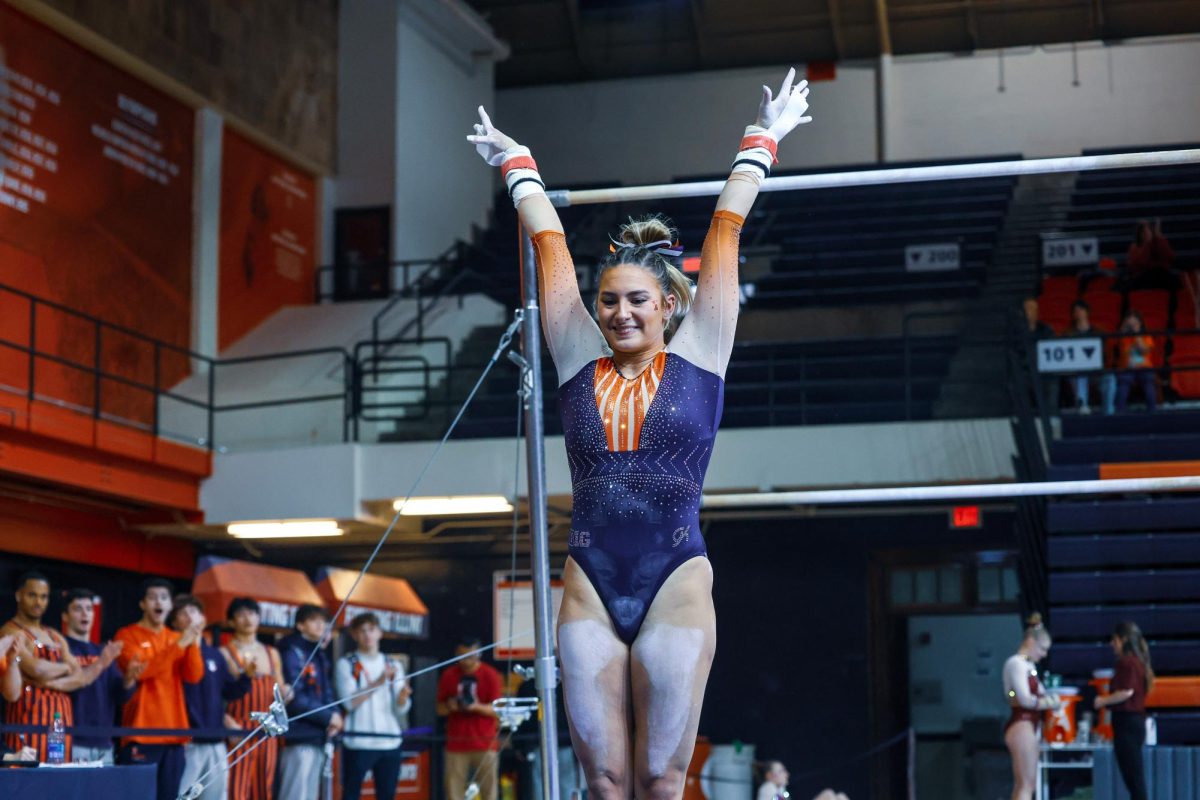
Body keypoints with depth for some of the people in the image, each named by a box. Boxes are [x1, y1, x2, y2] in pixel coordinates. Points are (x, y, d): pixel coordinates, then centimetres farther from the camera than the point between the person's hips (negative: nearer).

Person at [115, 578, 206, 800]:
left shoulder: (176, 638, 16)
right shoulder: (128, 636, 0)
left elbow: (193, 676, 4)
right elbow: (140, 670, -17)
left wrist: (194, 642, -12)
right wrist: (180, 644, -19)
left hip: (174, 734, 5)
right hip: (141, 734, -5)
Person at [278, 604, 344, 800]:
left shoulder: (319, 654, 18)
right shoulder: (293, 652, -7)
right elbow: (294, 699, -16)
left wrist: (334, 717, -3)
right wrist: (329, 716, -9)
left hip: (317, 737, 9)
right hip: (300, 736, -9)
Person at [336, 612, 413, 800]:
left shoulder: (394, 666, 14)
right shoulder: (346, 664, 4)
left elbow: (401, 709, 6)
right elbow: (350, 701, -8)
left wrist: (403, 695, -17)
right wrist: (378, 682, -18)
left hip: (389, 742, 3)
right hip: (358, 743, -3)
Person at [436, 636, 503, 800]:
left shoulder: (491, 676, -1)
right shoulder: (448, 676, 6)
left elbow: (497, 710, -3)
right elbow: (440, 709, 10)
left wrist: (477, 706, -21)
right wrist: (450, 706, -12)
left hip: (485, 743, -2)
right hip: (456, 744, 2)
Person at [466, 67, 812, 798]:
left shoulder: (697, 353, 4)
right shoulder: (580, 358, 8)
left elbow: (725, 231, 9)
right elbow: (550, 243, 17)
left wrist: (760, 147, 17)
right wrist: (519, 167, 27)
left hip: (676, 587, -2)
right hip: (589, 589, 2)